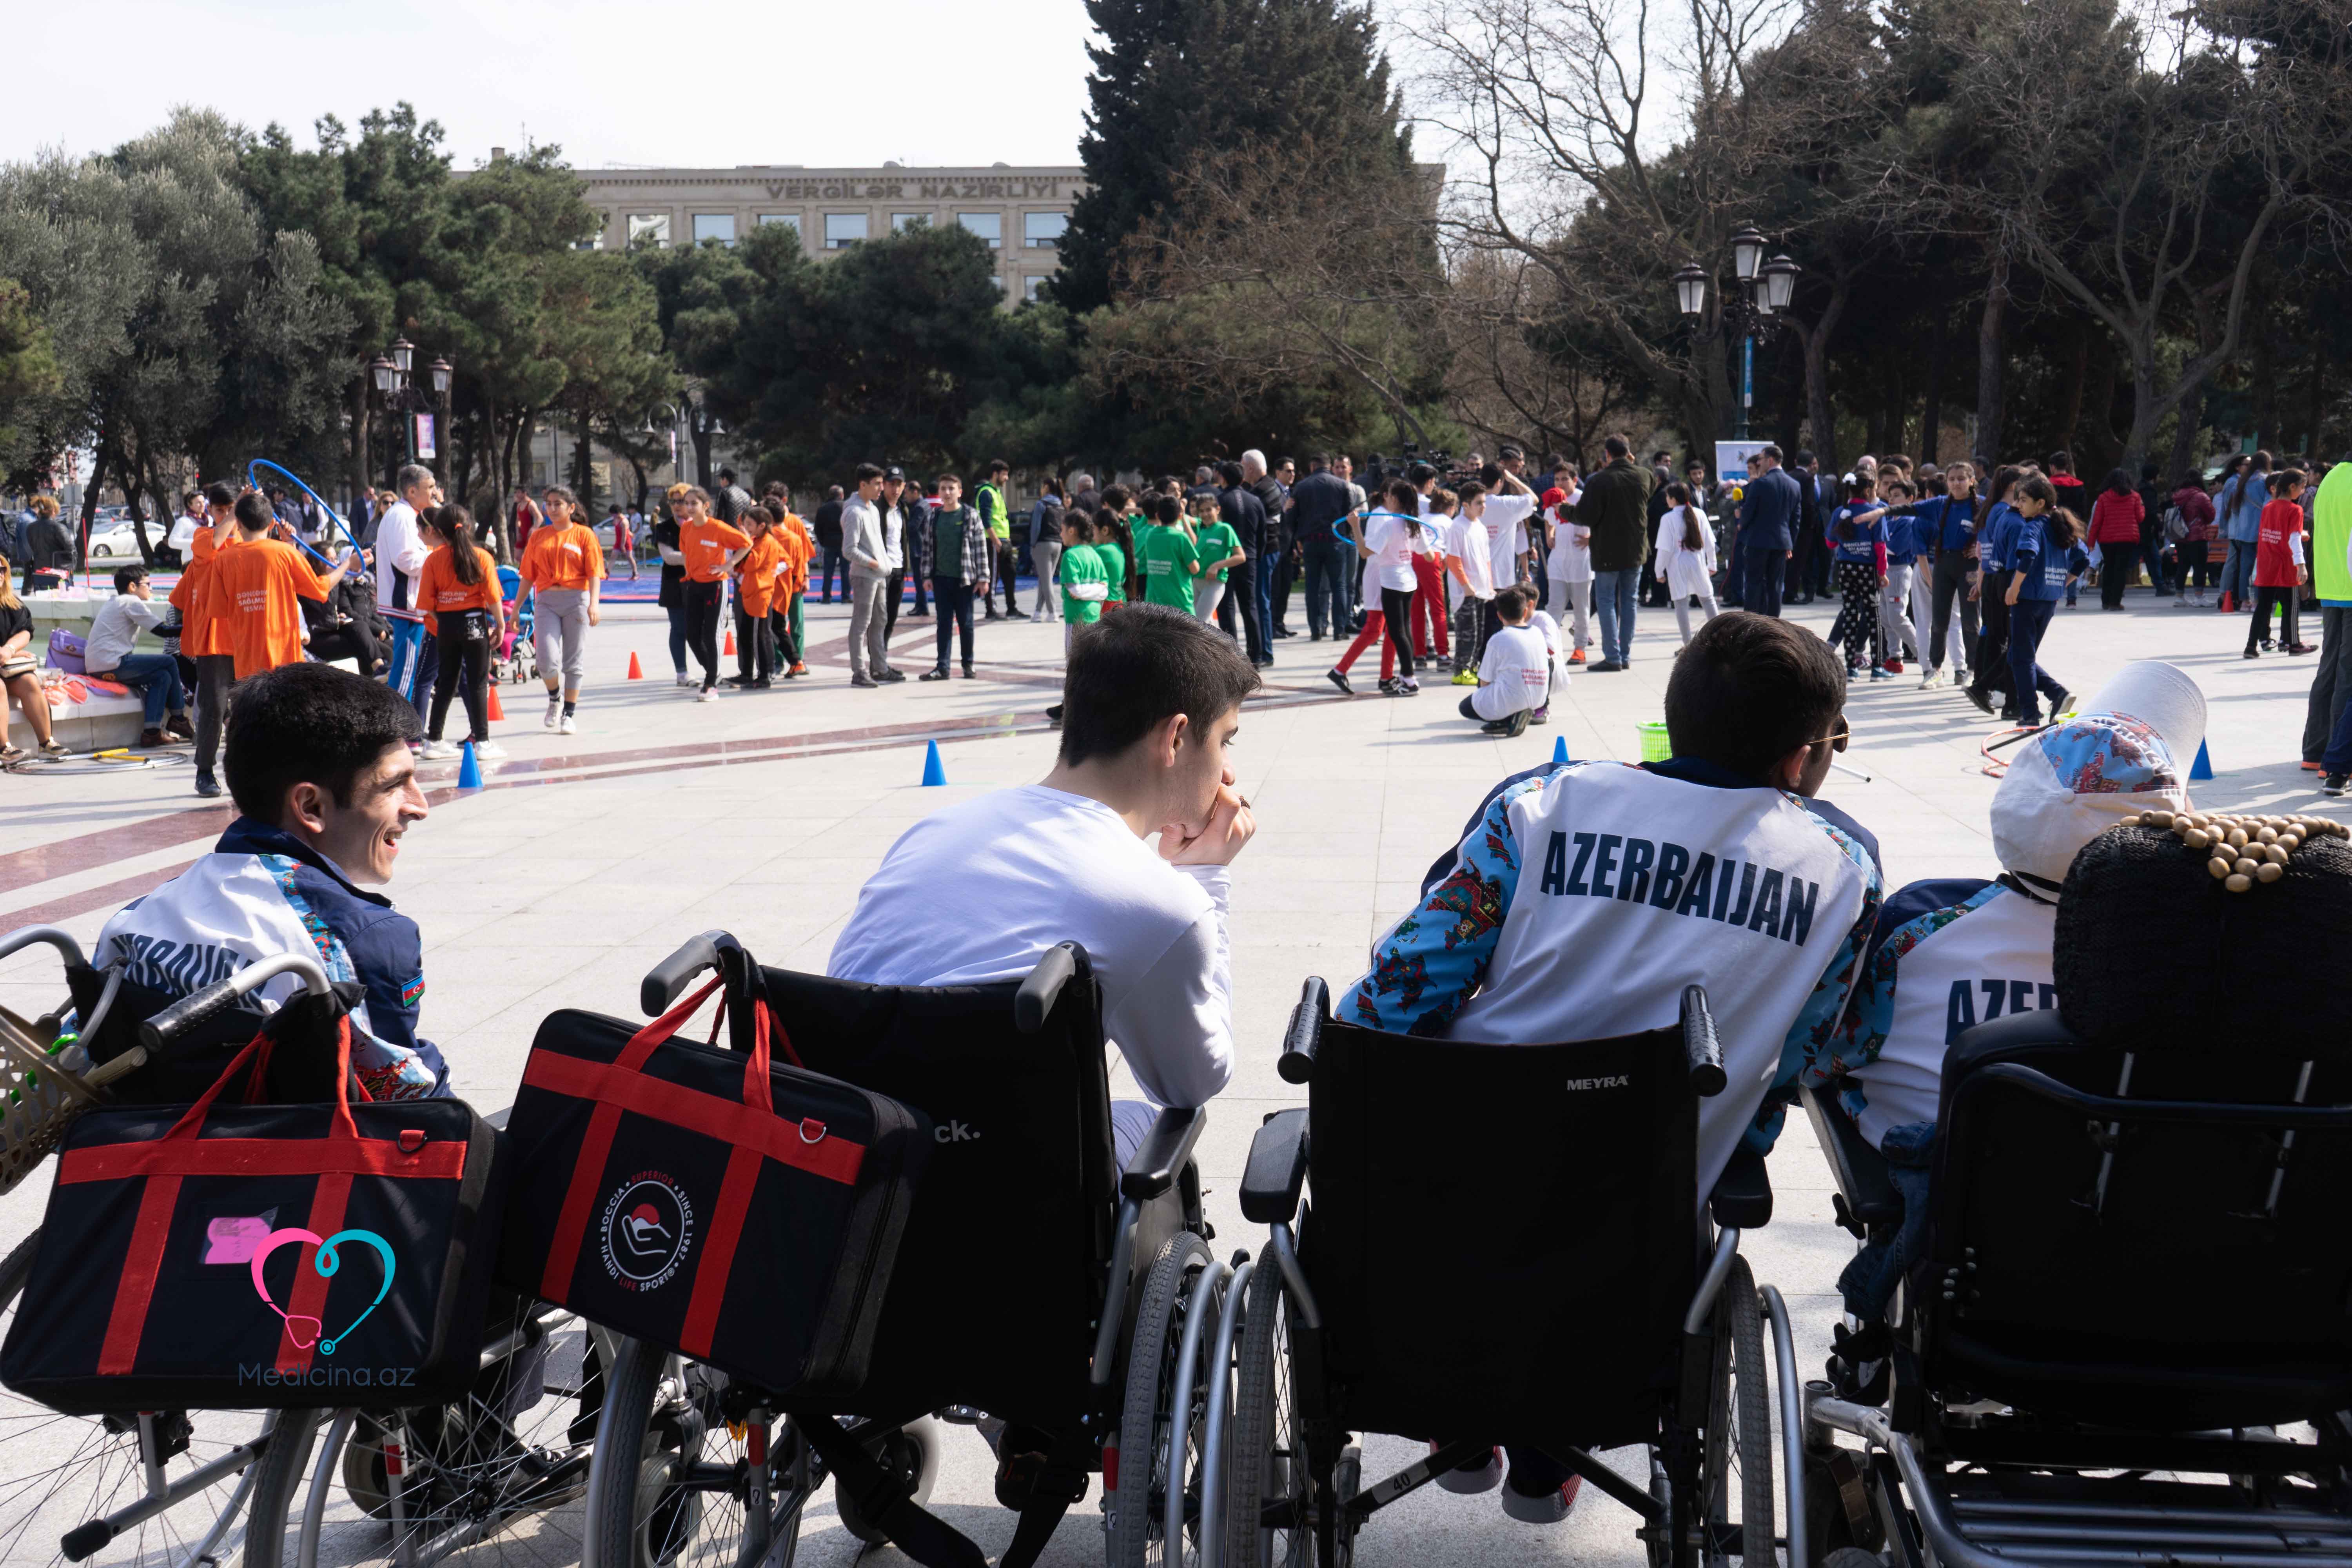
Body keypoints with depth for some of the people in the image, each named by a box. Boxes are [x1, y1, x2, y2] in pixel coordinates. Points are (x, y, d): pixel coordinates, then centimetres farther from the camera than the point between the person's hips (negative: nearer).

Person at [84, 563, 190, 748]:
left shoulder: (112, 603, 26)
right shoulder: (131, 602, -4)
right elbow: (162, 630, -7)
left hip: (95, 666, 10)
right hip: (112, 664, -10)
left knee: (162, 676, 11)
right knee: (169, 662, -3)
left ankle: (152, 731, 1)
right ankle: (179, 718, 9)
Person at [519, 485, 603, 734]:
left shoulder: (585, 535, 1)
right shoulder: (539, 536, 11)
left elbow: (594, 573, -6)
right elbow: (528, 576, 14)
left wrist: (594, 604, -18)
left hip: (576, 600, -2)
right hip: (546, 601, 2)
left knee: (573, 660, 3)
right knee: (548, 660, -10)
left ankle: (569, 714, 14)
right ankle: (555, 699, 20)